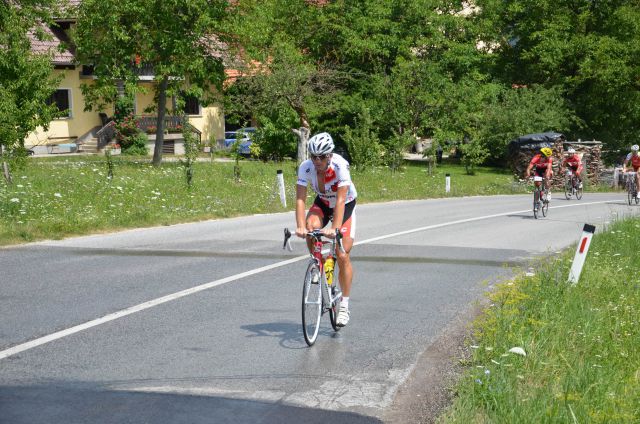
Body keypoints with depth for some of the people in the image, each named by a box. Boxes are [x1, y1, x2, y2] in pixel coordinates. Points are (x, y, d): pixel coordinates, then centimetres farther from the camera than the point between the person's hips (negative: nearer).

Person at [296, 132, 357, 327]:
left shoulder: (340, 165, -34)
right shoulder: (305, 167, -25)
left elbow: (340, 200, -38)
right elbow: (300, 199, -28)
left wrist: (335, 228, -48)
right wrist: (300, 226, -42)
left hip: (345, 205, -3)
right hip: (322, 203, 3)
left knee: (343, 256, -9)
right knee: (311, 226, -32)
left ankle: (344, 305, 3)